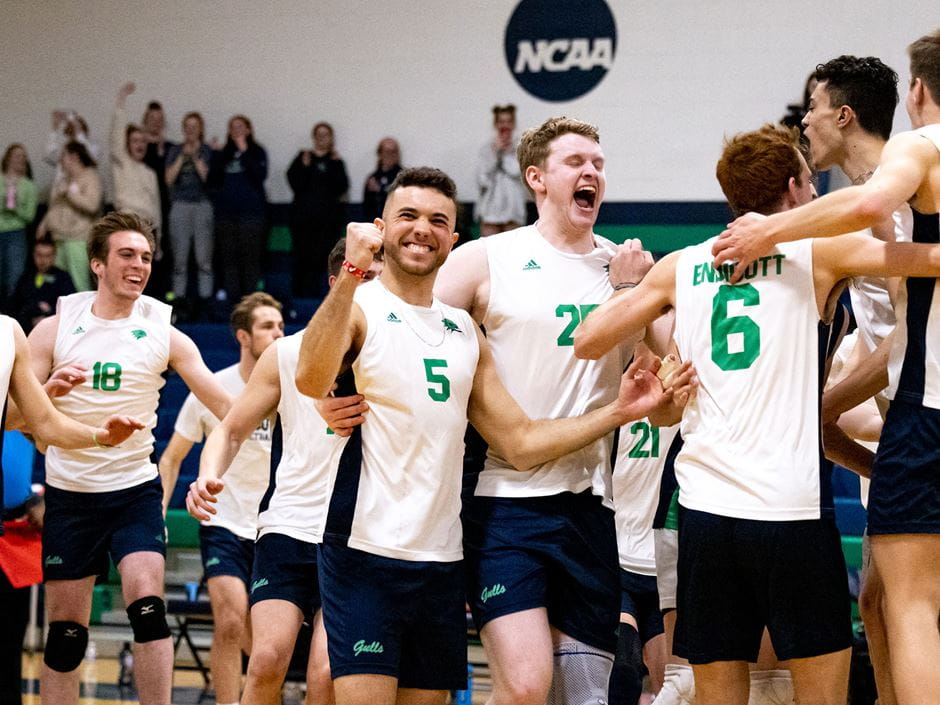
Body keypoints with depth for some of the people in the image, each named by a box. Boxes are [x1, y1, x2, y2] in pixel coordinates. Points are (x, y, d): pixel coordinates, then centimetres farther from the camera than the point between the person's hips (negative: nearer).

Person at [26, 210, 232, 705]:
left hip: (135, 489, 0)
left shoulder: (163, 333, 0)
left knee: (148, 606, -18)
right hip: (69, 492, 0)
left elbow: (228, 409, -3)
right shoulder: (56, 328, 0)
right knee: (65, 631, 4)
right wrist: (51, 390, -20)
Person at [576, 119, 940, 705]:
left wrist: (628, 286, 32)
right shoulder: (820, 252, 2)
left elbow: (588, 342, 15)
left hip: (705, 505, 4)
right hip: (792, 506, -4)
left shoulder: (680, 268, 12)